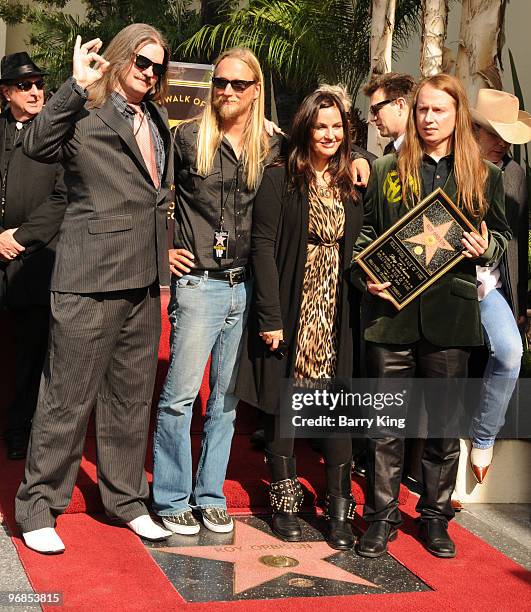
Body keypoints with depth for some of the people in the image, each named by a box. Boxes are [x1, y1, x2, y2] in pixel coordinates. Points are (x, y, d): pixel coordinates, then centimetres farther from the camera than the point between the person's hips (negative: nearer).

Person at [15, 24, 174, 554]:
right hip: (90, 277, -7)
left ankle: (126, 499, 29)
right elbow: (37, 145, -27)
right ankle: (37, 508, 15)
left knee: (131, 396, 16)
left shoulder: (157, 120, 15)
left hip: (144, 279, 7)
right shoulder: (86, 112, -7)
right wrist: (77, 86, -33)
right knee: (68, 397, 0)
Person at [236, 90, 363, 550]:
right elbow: (263, 247, -8)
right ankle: (285, 500, 20)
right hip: (290, 311, -3)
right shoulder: (280, 180, -2)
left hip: (337, 315, 3)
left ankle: (339, 508, 9)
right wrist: (270, 316, -13)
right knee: (283, 401, 5)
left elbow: (358, 249, 14)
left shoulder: (352, 185, 10)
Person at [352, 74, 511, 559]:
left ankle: (436, 517, 24)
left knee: (444, 422, 9)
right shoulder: (388, 170, 8)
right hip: (392, 310, 0)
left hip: (451, 314, 1)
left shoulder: (484, 176, 9)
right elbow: (364, 231, 10)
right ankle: (381, 518, 16)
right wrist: (365, 276, -7)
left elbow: (502, 234, 16)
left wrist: (486, 246, -6)